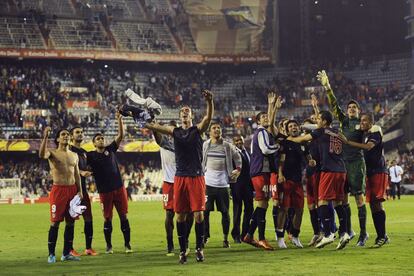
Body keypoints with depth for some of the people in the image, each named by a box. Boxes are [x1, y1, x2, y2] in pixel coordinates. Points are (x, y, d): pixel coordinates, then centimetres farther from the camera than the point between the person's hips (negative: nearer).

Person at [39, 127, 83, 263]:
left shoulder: (74, 155, 15)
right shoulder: (53, 153, -2)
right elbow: (42, 155, -25)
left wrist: (80, 190, 8)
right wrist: (45, 137, -34)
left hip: (72, 189, 5)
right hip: (58, 190, -5)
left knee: (70, 222, 6)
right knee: (55, 222, -6)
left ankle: (66, 253, 13)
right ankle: (51, 254, -2)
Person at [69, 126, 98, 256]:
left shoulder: (84, 152, 19)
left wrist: (88, 173, 9)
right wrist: (81, 172, -27)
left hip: (83, 188, 8)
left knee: (88, 218, 6)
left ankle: (89, 248, 13)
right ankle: (70, 249, -1)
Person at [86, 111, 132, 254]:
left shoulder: (110, 149, 9)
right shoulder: (90, 155, 2)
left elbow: (121, 135, 4)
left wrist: (119, 119, -6)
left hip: (119, 187, 2)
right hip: (104, 191, -2)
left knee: (123, 216, 1)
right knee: (107, 219, 3)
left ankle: (127, 244, 8)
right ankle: (108, 246, 14)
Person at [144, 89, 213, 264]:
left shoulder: (198, 130, 2)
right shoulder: (175, 131, 10)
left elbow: (209, 117, -16)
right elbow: (154, 126, 6)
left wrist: (209, 102, -34)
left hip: (196, 177, -2)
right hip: (180, 177, 2)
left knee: (199, 214, -4)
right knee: (180, 215, 3)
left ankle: (199, 248, 7)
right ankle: (182, 250, 11)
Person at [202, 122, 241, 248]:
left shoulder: (227, 146, 4)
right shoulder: (204, 145, 4)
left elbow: (237, 158, 18)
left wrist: (238, 169, 9)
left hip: (223, 183, 0)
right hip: (208, 182, 0)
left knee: (225, 212, 3)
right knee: (205, 211, -2)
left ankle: (226, 239, 10)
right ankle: (205, 237, 6)